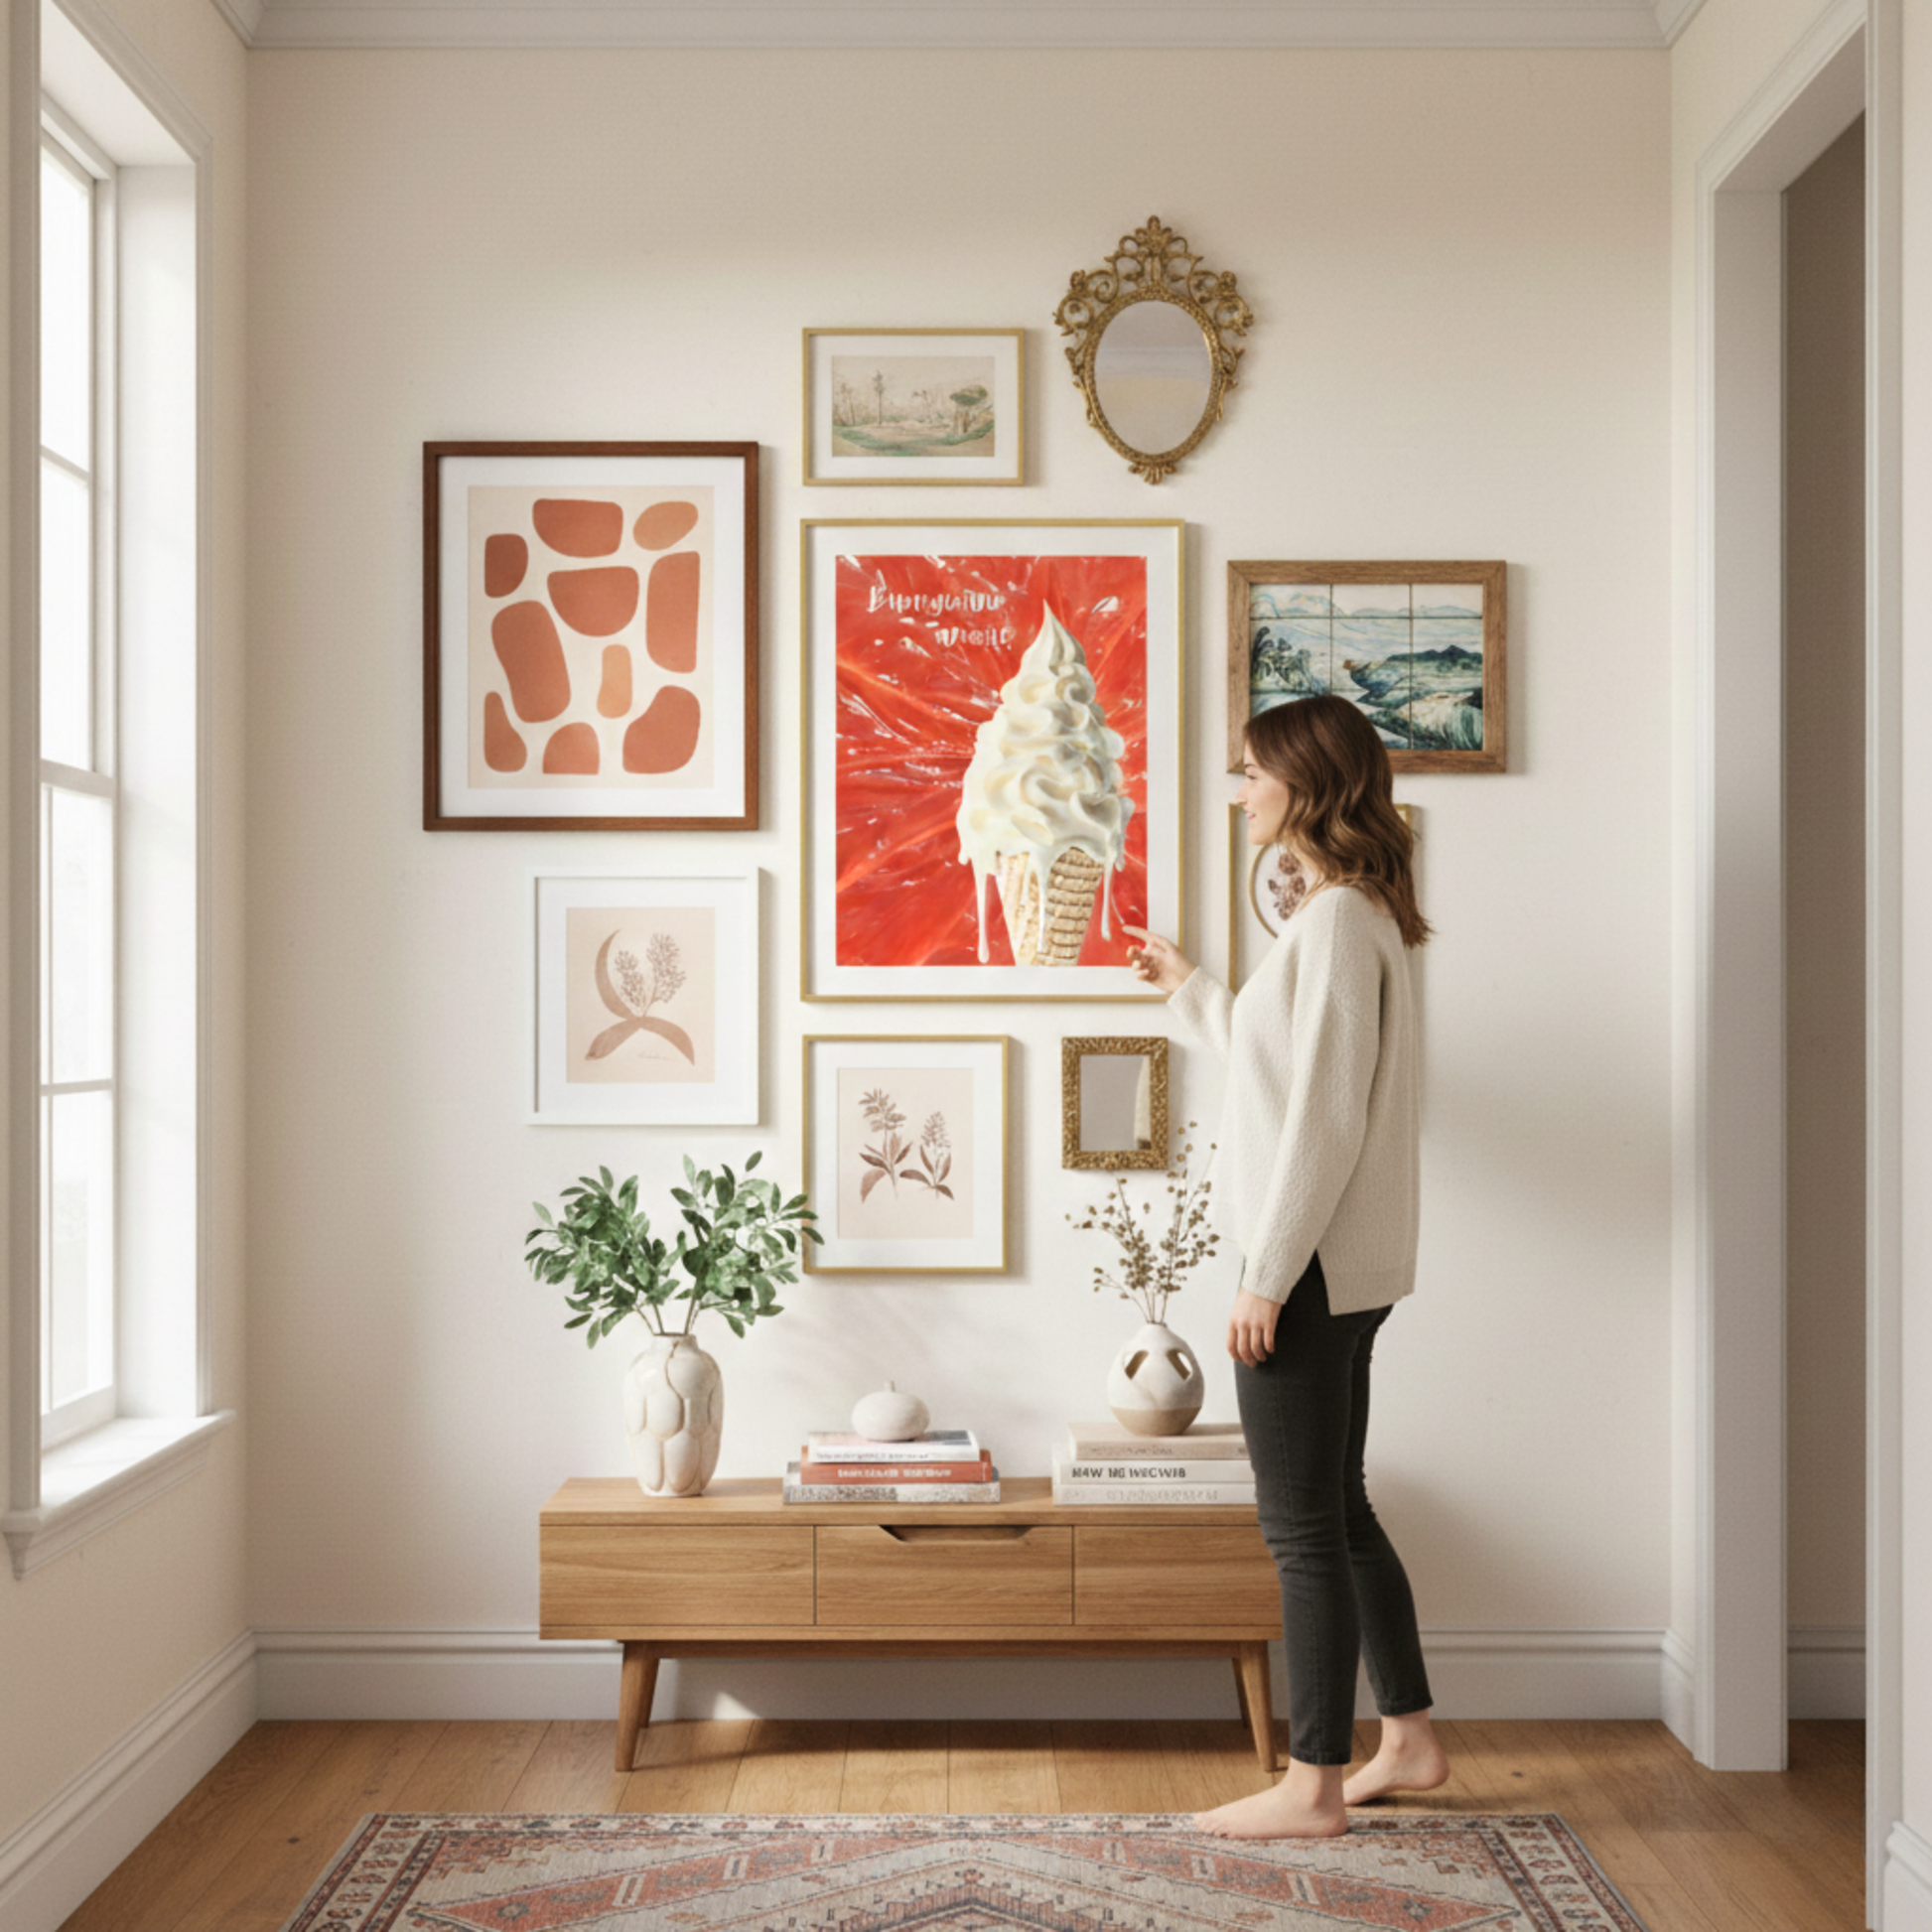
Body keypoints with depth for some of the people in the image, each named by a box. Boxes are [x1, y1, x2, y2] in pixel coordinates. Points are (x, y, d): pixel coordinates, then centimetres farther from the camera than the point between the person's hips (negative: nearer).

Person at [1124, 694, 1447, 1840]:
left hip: (1315, 1269, -10)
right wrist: (1190, 991, 31)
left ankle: (1314, 1787, 11)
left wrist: (1268, 1274, -19)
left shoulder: (1338, 920, -17)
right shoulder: (1353, 915, 15)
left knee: (1306, 1528, 0)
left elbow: (1324, 1118, -21)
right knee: (1337, 1512, 18)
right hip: (1342, 1271, 10)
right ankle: (1411, 1741, 29)